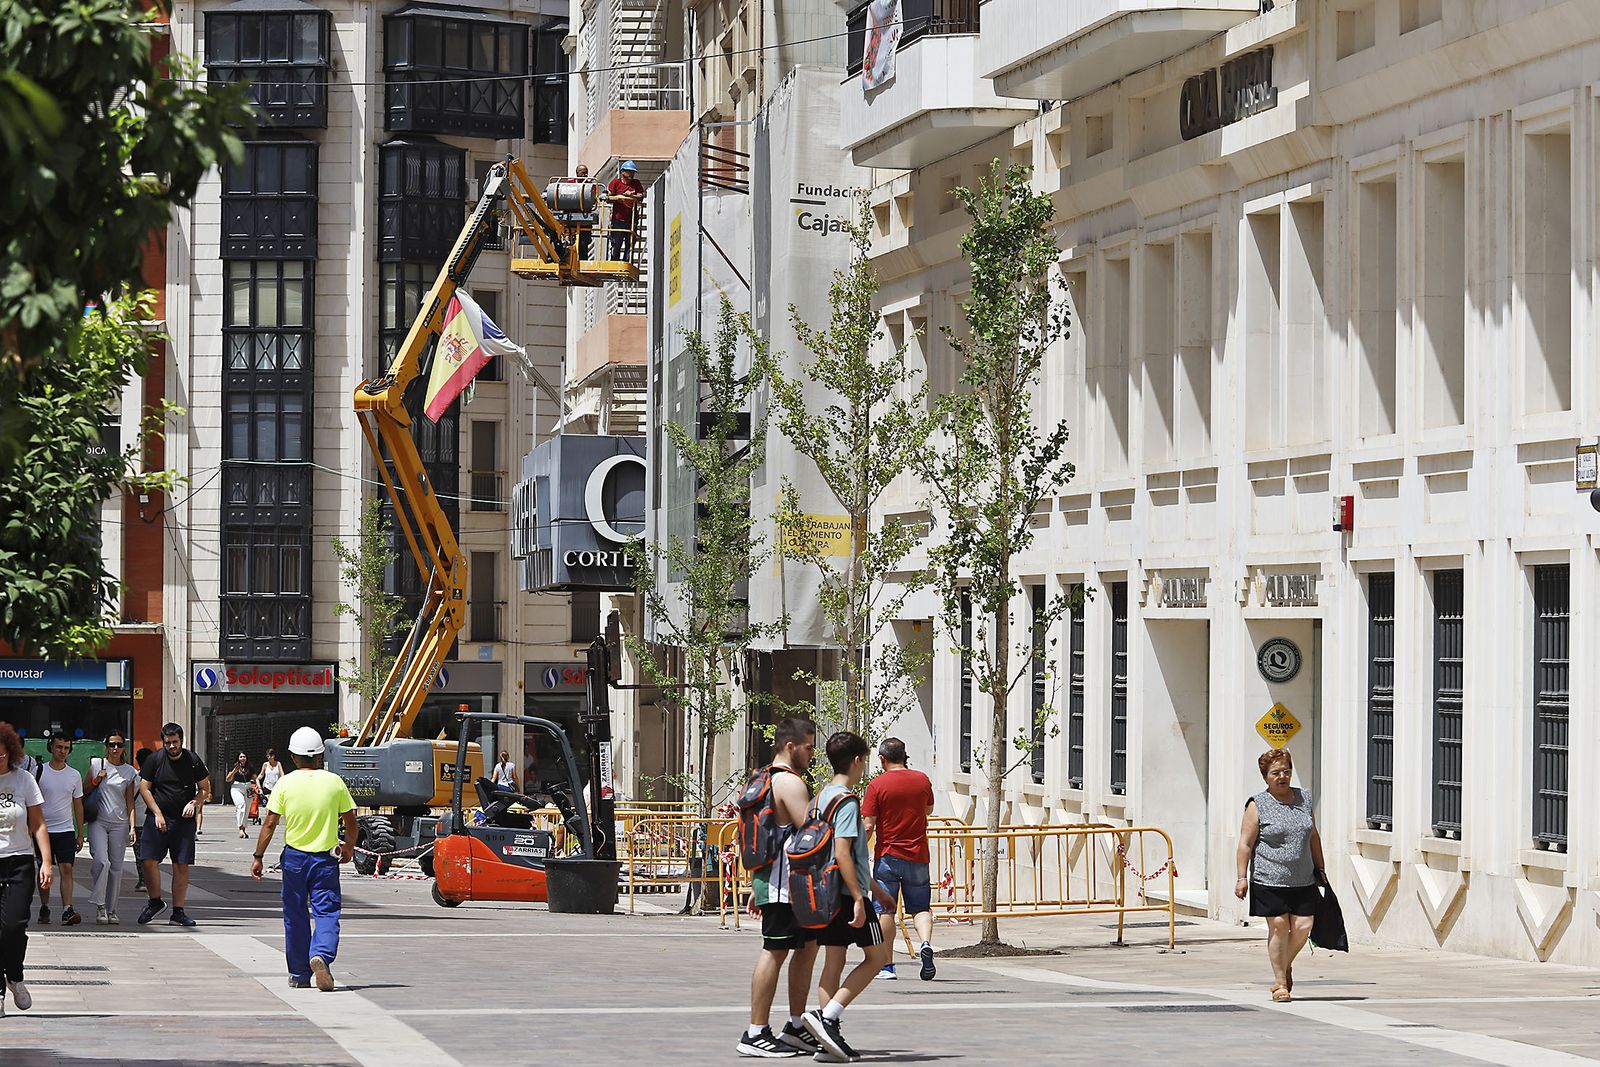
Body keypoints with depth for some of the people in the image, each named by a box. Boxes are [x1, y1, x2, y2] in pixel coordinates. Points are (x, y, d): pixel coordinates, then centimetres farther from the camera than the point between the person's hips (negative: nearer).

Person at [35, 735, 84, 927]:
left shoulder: (74, 775, 8)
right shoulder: (40, 772, 1)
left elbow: (78, 805, 14)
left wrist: (80, 834, 12)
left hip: (66, 830, 1)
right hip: (44, 829, -1)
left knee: (66, 868, -11)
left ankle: (67, 910, -19)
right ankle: (44, 908, 17)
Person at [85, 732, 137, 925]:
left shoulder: (129, 771, 8)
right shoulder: (96, 764, 5)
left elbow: (130, 802, 8)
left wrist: (132, 827, -1)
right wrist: (96, 780, -6)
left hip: (119, 823, 2)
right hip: (98, 821, -2)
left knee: (116, 867, 3)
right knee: (101, 861, -21)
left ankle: (111, 910, 10)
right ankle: (99, 906, -13)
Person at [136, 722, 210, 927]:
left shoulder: (193, 761, 3)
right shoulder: (153, 760, 1)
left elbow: (205, 789, 11)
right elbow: (144, 788, 2)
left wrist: (194, 803, -9)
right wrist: (157, 814, -7)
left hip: (184, 821, 1)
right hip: (157, 819, -1)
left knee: (181, 866, -1)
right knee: (148, 861, -11)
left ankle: (178, 912, 6)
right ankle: (155, 901, 12)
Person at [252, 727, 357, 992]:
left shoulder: (285, 784, -5)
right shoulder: (335, 782, -3)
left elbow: (269, 824, -7)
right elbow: (350, 822, 5)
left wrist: (258, 857, 1)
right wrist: (349, 847, 23)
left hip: (294, 857, 1)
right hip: (325, 858, -1)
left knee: (295, 917, 12)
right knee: (327, 912, 1)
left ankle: (299, 975, 18)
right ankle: (321, 955, -27)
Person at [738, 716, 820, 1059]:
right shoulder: (790, 782, -14)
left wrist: (755, 886, 24)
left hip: (770, 878, 11)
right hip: (785, 881, -11)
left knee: (808, 946, 15)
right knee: (775, 952, -7)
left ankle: (796, 1027, 19)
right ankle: (755, 1034, -6)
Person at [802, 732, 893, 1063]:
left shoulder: (822, 796, 15)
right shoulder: (848, 800, -13)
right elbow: (842, 852, -22)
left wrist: (873, 887, 31)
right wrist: (859, 897, -22)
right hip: (848, 893, -8)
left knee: (833, 961, 8)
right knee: (877, 956, 2)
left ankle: (830, 1035, 4)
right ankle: (828, 1015, -11)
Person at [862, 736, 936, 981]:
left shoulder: (877, 785, -8)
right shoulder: (922, 780, 3)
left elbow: (868, 826, -11)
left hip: (887, 855, -3)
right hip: (917, 855, 3)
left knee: (885, 911, 4)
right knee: (920, 907, 11)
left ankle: (886, 965, 4)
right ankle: (926, 943, -16)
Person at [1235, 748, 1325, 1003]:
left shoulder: (1304, 799, 11)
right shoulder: (1258, 805, -3)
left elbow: (1313, 836, 19)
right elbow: (1245, 844, -4)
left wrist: (1320, 869, 19)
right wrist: (1242, 877, -11)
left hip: (1303, 880, 4)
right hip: (1270, 880, -4)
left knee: (1303, 927, -3)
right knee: (1278, 927, -3)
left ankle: (1286, 965, 25)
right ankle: (1280, 981, 9)